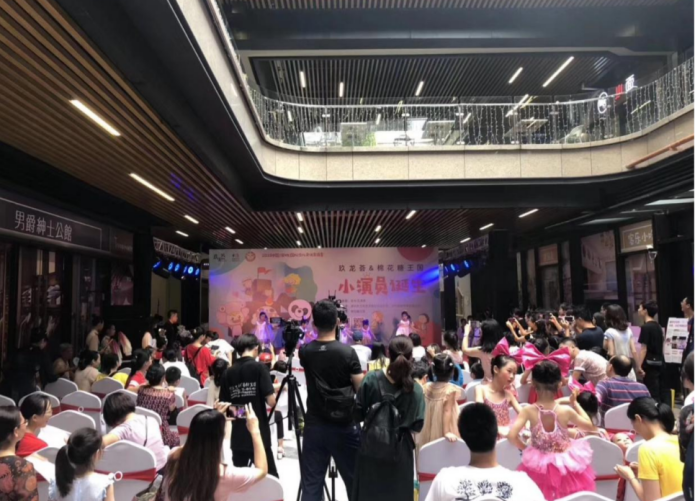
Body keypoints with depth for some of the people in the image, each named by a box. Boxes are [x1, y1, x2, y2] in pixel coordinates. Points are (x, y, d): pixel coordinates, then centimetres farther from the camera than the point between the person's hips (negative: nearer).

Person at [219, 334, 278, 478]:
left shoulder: (228, 372, 4)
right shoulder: (258, 367, -9)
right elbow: (271, 401, -14)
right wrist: (274, 392, 6)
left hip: (237, 435, 5)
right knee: (270, 477, 4)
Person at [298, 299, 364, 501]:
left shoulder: (305, 352, -2)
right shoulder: (347, 352, -12)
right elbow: (361, 389, -7)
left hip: (314, 425, 3)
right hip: (344, 425, -3)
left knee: (311, 484, 7)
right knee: (354, 480, 11)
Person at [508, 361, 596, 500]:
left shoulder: (528, 411, -21)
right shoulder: (566, 411, -19)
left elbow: (512, 436, -27)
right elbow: (591, 427, -1)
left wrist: (525, 448, -7)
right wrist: (575, 404, 7)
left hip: (539, 468, -1)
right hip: (567, 468, 1)